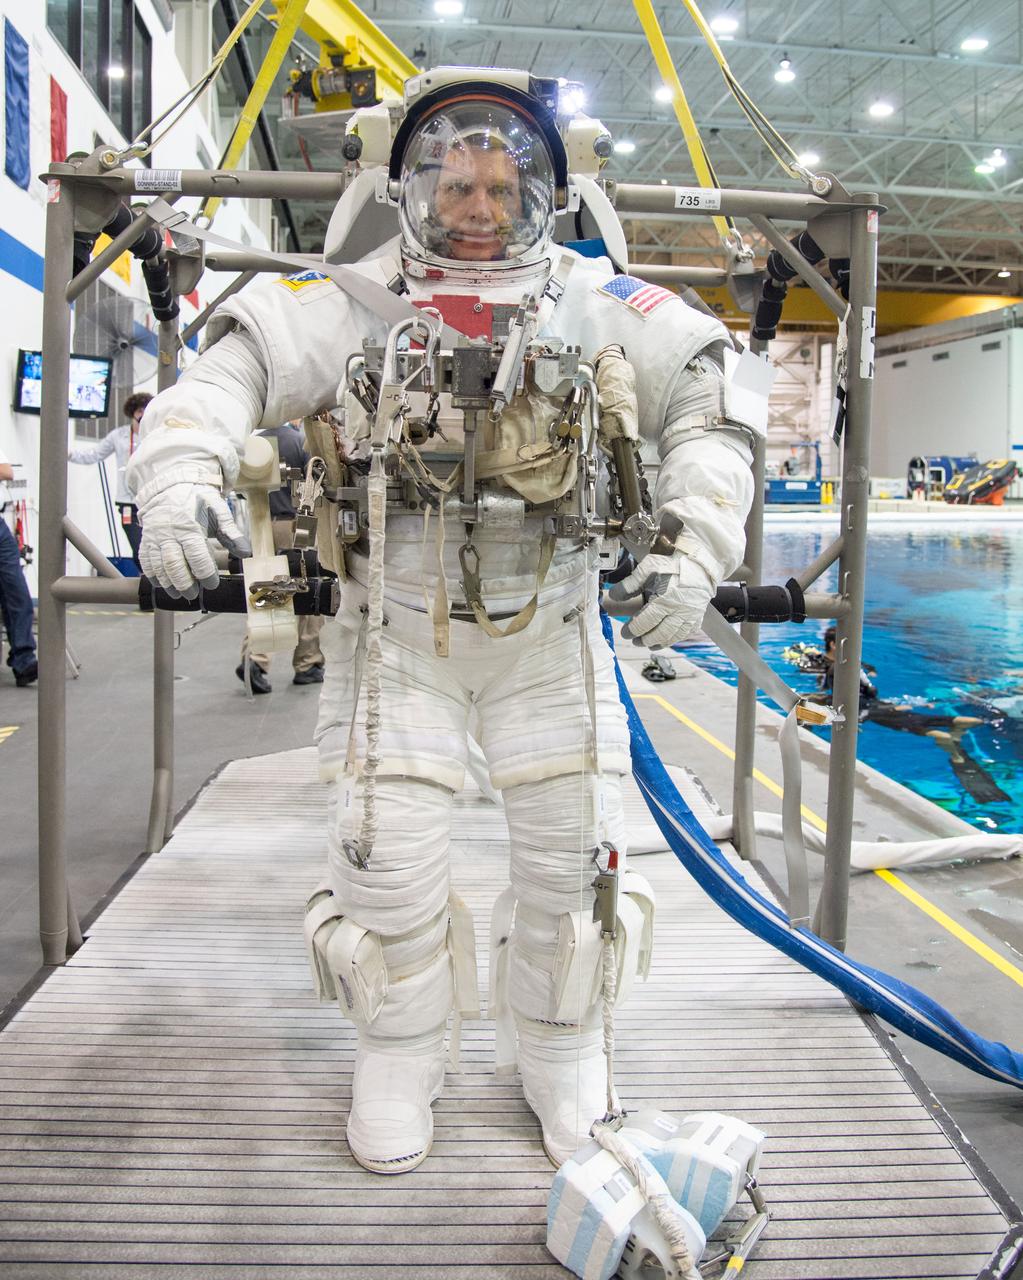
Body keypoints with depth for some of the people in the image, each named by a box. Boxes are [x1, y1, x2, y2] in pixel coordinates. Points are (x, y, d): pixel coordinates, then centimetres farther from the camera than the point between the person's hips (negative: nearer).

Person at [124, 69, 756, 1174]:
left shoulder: (600, 308, -2)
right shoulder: (357, 304, -4)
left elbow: (709, 408, 0)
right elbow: (230, 368, -6)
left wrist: (696, 544, -13)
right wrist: (178, 471, -26)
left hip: (552, 634, 1)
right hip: (402, 634, -1)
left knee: (570, 854, 6)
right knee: (392, 856, 0)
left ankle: (557, 1052, 31)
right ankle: (398, 1058, 27)